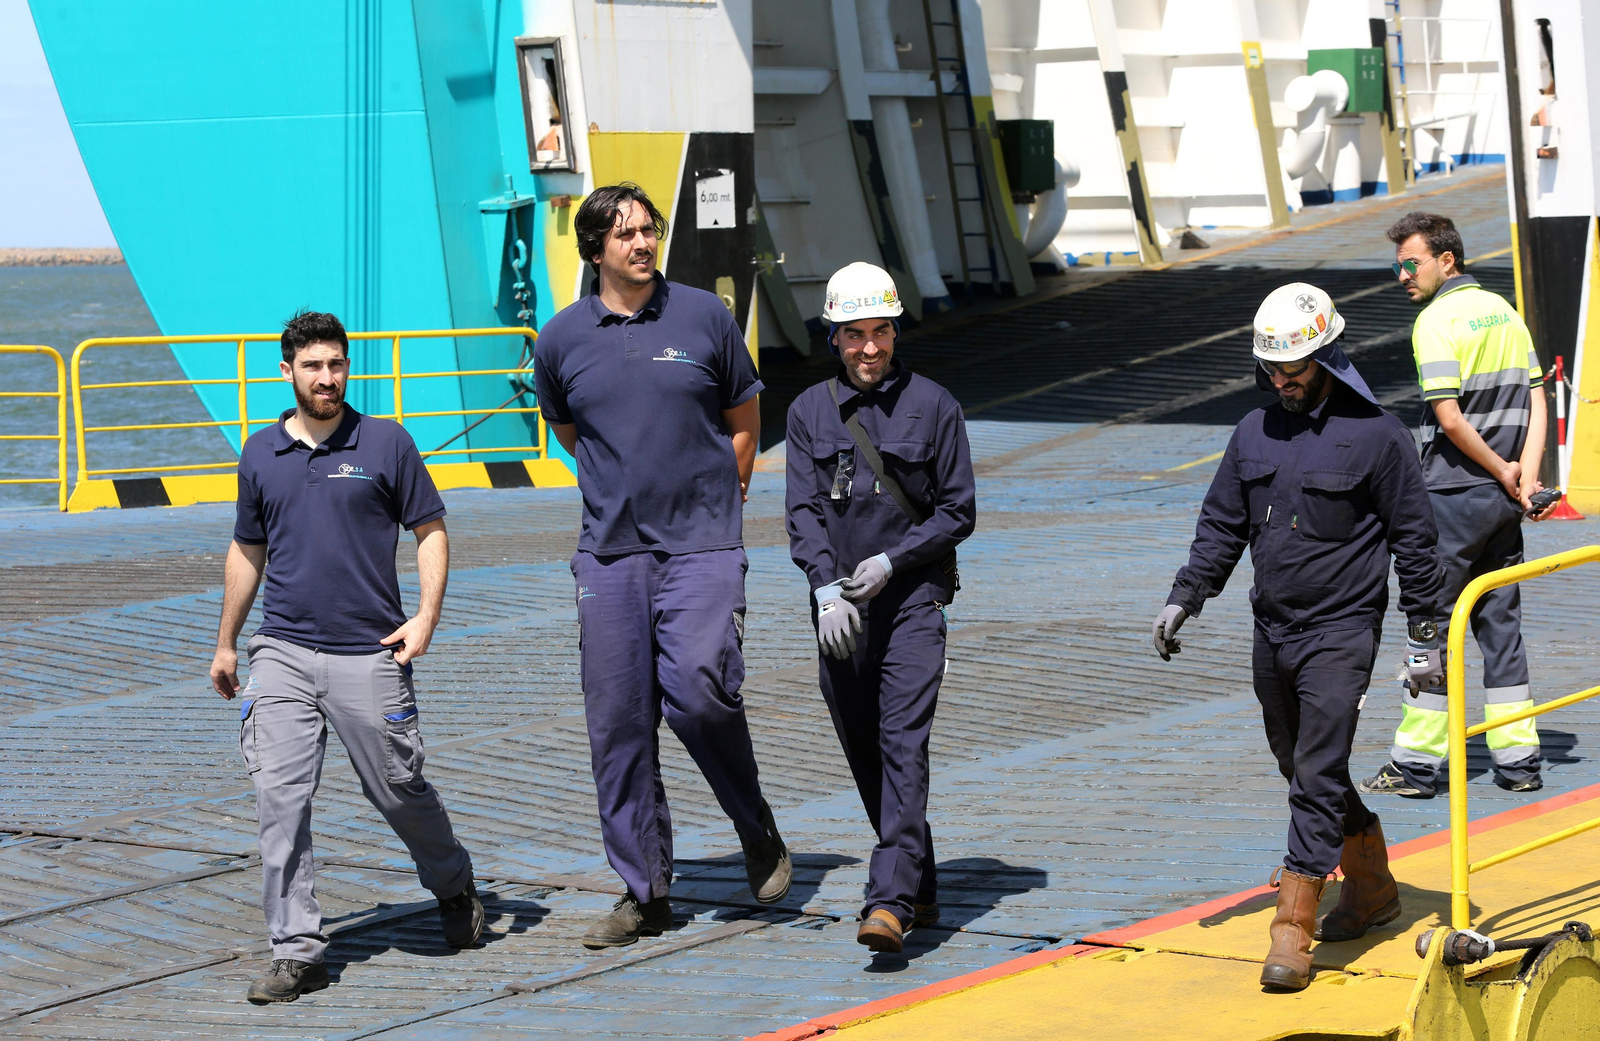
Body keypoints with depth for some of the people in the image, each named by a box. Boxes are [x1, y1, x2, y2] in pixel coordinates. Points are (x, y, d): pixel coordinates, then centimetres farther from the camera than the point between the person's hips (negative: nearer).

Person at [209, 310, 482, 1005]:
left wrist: (426, 619, -8)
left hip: (369, 655, -2)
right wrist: (225, 644, 23)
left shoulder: (386, 444, 0)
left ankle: (454, 888, 35)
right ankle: (297, 950, -4)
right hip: (283, 654, 2)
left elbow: (431, 532, 5)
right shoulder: (260, 453, 9)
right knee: (280, 800, -7)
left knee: (398, 791, 7)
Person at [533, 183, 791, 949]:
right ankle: (644, 893, 12)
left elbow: (744, 421, 13)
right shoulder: (561, 339, 4)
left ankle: (757, 830, 7)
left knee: (699, 694, -18)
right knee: (618, 726, 2)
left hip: (702, 546, -2)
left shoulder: (704, 317, 2)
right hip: (610, 550, 2)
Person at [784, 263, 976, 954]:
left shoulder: (931, 405, 1)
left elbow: (958, 510, 1)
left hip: (913, 596, -3)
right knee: (865, 755, 8)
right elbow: (803, 511, 3)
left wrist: (890, 562, -11)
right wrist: (827, 587, -12)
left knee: (903, 742, -15)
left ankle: (890, 902, -24)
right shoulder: (810, 412, 8)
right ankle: (921, 889, 23)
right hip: (838, 605, 3)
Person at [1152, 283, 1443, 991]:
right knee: (1302, 768, 14)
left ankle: (1293, 931, -13)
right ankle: (1372, 888, 33)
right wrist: (1183, 598, 7)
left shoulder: (1377, 436, -7)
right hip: (1272, 632, 6)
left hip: (1341, 631, -6)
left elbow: (1414, 540, -3)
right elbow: (1221, 526, 16)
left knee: (1318, 776, -12)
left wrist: (1424, 637, -3)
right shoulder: (1254, 434, 8)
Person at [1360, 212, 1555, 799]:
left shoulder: (1437, 320, -13)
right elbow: (1537, 402, 8)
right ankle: (1518, 760, 12)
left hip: (1454, 494, -7)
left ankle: (1416, 763, 4)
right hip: (1503, 502, 7)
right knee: (1500, 621, 12)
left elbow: (1449, 418, -20)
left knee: (1434, 621, 0)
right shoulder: (1504, 311, 11)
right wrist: (1524, 477, -1)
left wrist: (1500, 471, -9)